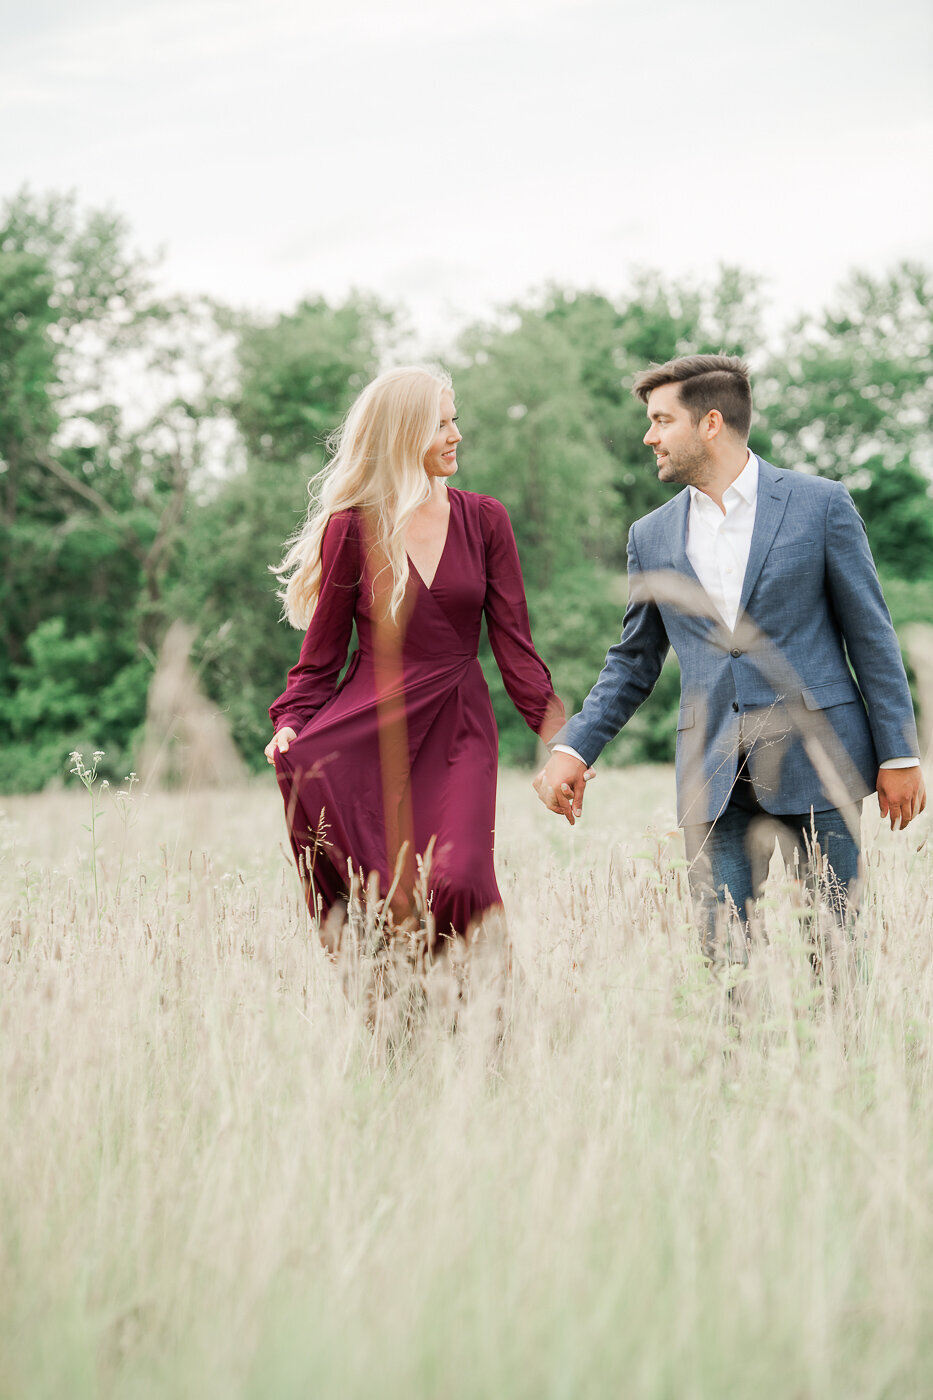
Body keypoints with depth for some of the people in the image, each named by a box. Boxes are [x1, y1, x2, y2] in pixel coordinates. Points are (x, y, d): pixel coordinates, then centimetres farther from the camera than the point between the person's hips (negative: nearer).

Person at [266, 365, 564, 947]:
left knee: (456, 885, -22)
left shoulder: (484, 520, 8)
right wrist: (291, 722, -10)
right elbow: (323, 650, 7)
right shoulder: (352, 527, 3)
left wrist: (560, 738, -3)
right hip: (366, 724, 0)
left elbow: (514, 642, 7)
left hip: (457, 729, 0)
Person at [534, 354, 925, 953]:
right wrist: (573, 748, 4)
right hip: (714, 775, 3)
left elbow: (871, 634, 2)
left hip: (812, 757, -3)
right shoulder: (652, 535, 12)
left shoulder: (820, 504, 1)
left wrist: (899, 753, -2)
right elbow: (634, 661, 17)